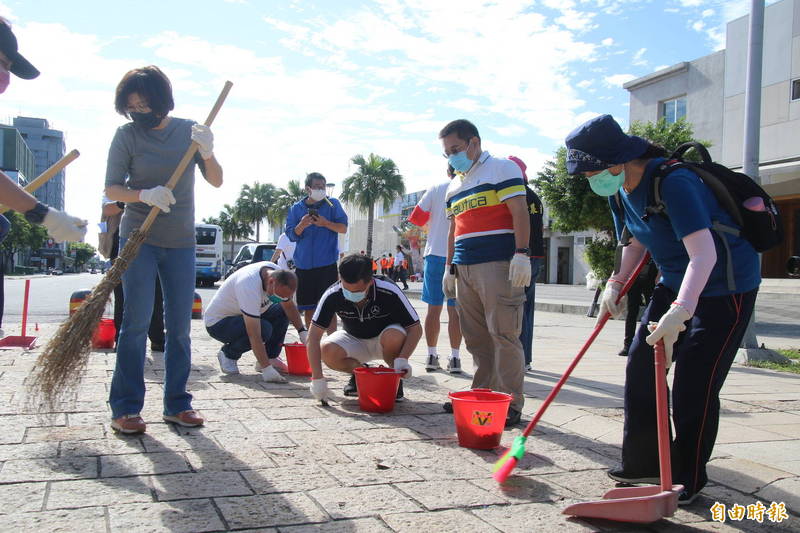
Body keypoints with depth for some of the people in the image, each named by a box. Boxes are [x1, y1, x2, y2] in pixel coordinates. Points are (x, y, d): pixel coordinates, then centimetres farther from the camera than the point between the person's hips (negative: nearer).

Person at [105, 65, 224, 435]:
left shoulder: (189, 131, 2)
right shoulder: (127, 135, -3)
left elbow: (216, 181, -1)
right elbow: (111, 189, -4)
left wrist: (206, 153, -20)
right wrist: (145, 195, -23)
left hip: (181, 241, 3)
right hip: (138, 238, -2)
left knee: (180, 325, 5)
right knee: (137, 321, -7)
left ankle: (177, 404, 14)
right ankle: (125, 407, 1)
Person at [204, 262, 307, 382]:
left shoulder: (278, 274, -14)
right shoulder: (250, 286, -38)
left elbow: (289, 306, 3)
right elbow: (254, 335, -39)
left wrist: (302, 331, -10)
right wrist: (266, 368, -39)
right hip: (217, 322, -8)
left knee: (282, 312, -8)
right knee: (263, 329, -30)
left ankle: (270, 357, -1)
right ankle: (228, 354, -6)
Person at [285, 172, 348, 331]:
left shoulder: (333, 204, 5)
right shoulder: (296, 208, 10)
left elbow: (343, 227, 2)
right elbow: (291, 235, 5)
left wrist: (326, 223, -15)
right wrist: (301, 226, -16)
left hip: (327, 264, -3)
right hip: (303, 264, 3)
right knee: (308, 307, 9)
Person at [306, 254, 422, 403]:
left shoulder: (390, 292, -30)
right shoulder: (332, 295, -26)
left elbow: (416, 329, -22)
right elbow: (313, 336, -25)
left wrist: (402, 359, -39)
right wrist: (317, 378, -32)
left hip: (382, 341, -1)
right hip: (353, 339, 2)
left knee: (394, 337, -37)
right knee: (326, 350, -29)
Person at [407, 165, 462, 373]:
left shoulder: (436, 189, 3)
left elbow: (417, 219, 3)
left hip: (435, 254, 1)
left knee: (434, 307, 7)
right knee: (455, 309, 3)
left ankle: (432, 356, 10)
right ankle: (454, 357, 2)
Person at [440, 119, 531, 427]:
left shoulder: (501, 168, 1)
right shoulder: (454, 186, 23)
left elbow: (520, 213, -8)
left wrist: (521, 254, -17)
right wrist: (449, 268, 22)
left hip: (498, 265, -8)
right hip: (464, 270, 8)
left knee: (503, 334, -8)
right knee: (476, 338, 8)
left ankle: (511, 402, -2)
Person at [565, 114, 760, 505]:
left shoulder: (673, 183, -30)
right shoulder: (619, 191, -1)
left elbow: (704, 254, -38)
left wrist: (679, 312, -48)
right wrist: (616, 283, 1)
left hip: (726, 286, -9)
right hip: (675, 283, 9)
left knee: (694, 385, -9)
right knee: (641, 366, 6)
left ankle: (687, 481, 8)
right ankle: (643, 462, 19)